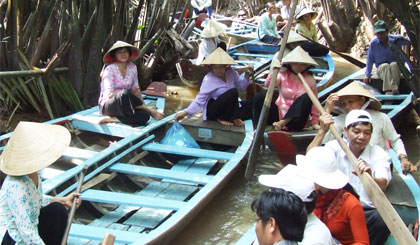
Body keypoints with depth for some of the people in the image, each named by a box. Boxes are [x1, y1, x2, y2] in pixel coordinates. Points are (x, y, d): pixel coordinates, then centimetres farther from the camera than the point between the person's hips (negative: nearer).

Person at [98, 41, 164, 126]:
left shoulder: (132, 68, 7)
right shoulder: (110, 69, -10)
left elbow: (136, 89, 13)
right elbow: (109, 94, -18)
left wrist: (143, 105, -4)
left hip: (124, 106, 5)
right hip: (107, 106, -5)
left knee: (144, 116, -28)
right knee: (125, 94, -39)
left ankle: (112, 119, -24)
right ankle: (150, 110, -16)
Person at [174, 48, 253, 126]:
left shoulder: (231, 72, -2)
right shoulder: (209, 79, -18)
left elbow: (242, 85, 13)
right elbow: (199, 100, -21)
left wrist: (247, 74, -5)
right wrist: (185, 113, -32)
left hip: (229, 108, 7)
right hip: (212, 110, -7)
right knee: (233, 92, -30)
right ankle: (222, 118, -16)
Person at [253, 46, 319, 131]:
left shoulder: (310, 80, 1)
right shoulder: (283, 75, 0)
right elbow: (268, 84, -18)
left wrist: (315, 123, -1)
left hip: (295, 119, 0)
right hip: (280, 113, 0)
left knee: (306, 98, -27)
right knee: (259, 97, -19)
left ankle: (283, 123, -31)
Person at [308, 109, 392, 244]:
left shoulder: (378, 154, -5)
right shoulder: (335, 147, 2)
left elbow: (382, 186, -25)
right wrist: (322, 131, -23)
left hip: (367, 211, -1)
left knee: (382, 219, -34)